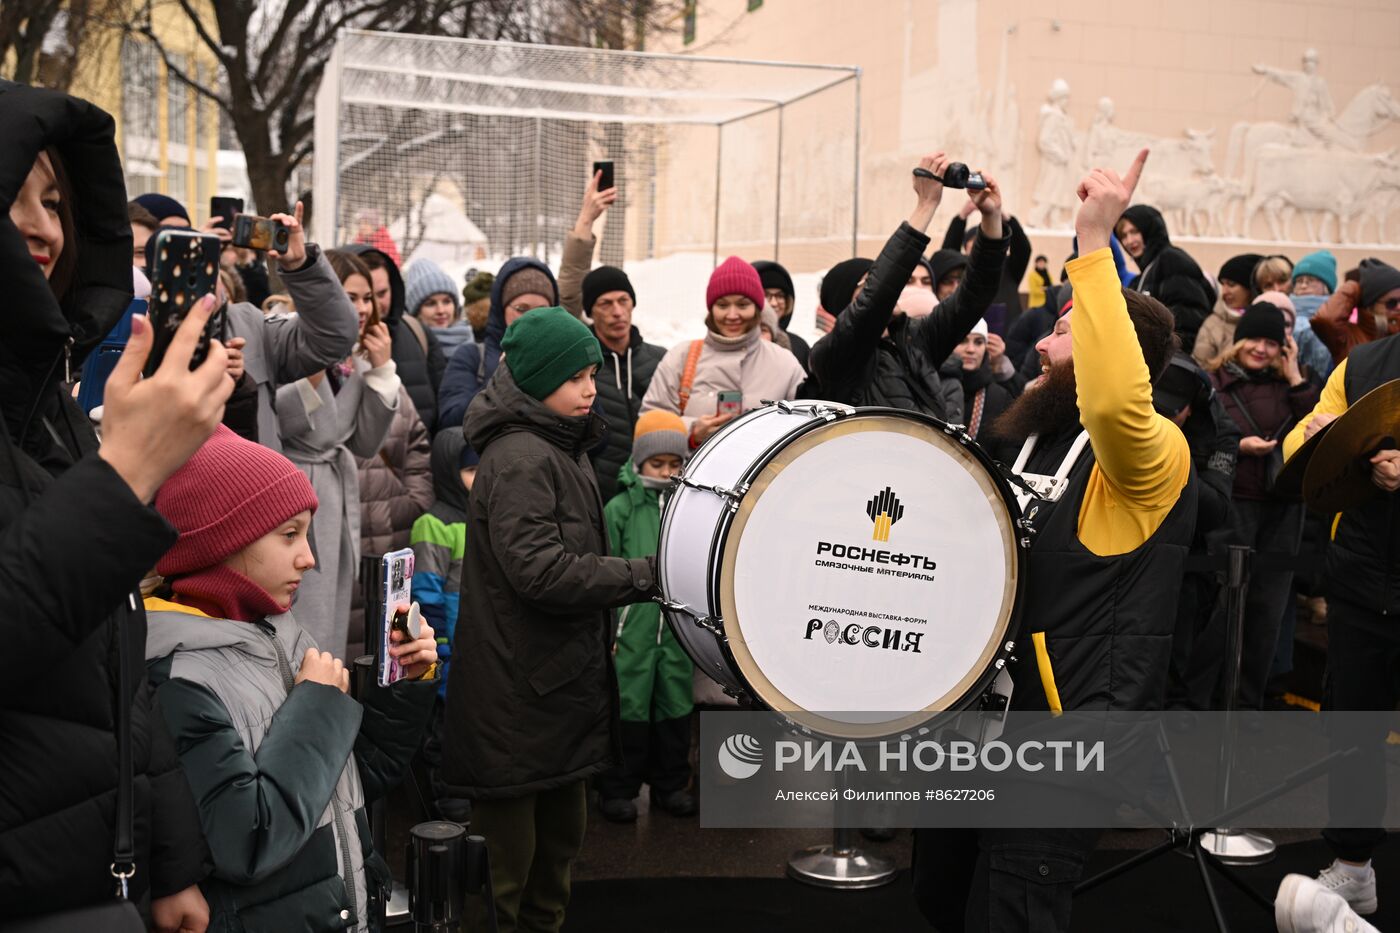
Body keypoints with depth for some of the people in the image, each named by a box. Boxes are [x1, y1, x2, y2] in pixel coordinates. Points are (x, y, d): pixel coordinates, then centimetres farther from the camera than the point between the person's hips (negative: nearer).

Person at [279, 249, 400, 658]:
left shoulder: (357, 359, 11)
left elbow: (366, 444, 9)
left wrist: (382, 371, 1)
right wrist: (316, 371, -26)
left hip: (338, 500, 7)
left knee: (329, 631, 13)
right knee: (299, 631, -6)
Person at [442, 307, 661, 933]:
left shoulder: (559, 449, 15)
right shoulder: (519, 459, -18)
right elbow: (540, 570, -26)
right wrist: (645, 576, -22)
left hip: (563, 677, 10)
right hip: (520, 688, -10)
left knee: (561, 827, 21)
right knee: (512, 843, 1)